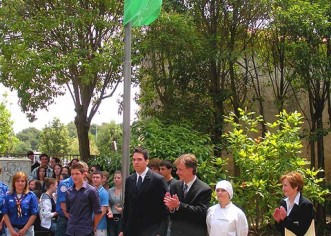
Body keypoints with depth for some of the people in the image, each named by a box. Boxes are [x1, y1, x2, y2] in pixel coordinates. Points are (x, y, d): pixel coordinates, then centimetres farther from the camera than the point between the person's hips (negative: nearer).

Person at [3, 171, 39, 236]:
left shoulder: (31, 196, -4)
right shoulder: (8, 196, 1)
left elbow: (34, 214, -6)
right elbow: (5, 214, 0)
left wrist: (24, 229, -11)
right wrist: (11, 229, -8)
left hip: (27, 229, -1)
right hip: (12, 229, 1)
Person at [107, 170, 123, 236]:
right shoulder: (110, 191, 10)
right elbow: (108, 204, 8)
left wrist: (122, 209, -17)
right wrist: (110, 211, -10)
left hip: (121, 218, -4)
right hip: (111, 218, 4)